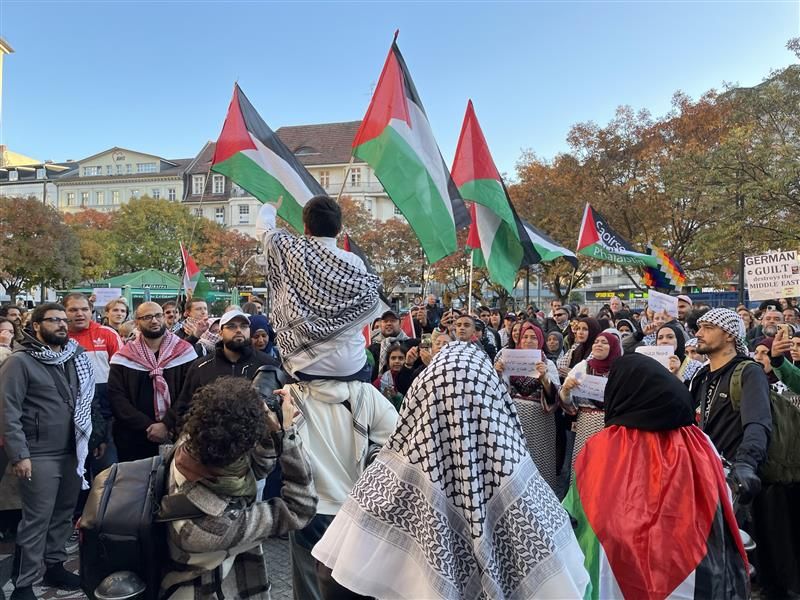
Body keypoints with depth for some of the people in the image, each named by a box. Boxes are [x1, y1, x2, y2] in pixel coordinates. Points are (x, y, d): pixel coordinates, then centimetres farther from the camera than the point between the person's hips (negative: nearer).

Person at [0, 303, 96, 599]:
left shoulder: (75, 359, 10)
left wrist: (86, 441, 10)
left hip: (72, 452, 6)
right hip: (39, 455, -5)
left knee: (64, 514, 14)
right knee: (37, 519, 1)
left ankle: (54, 566, 30)